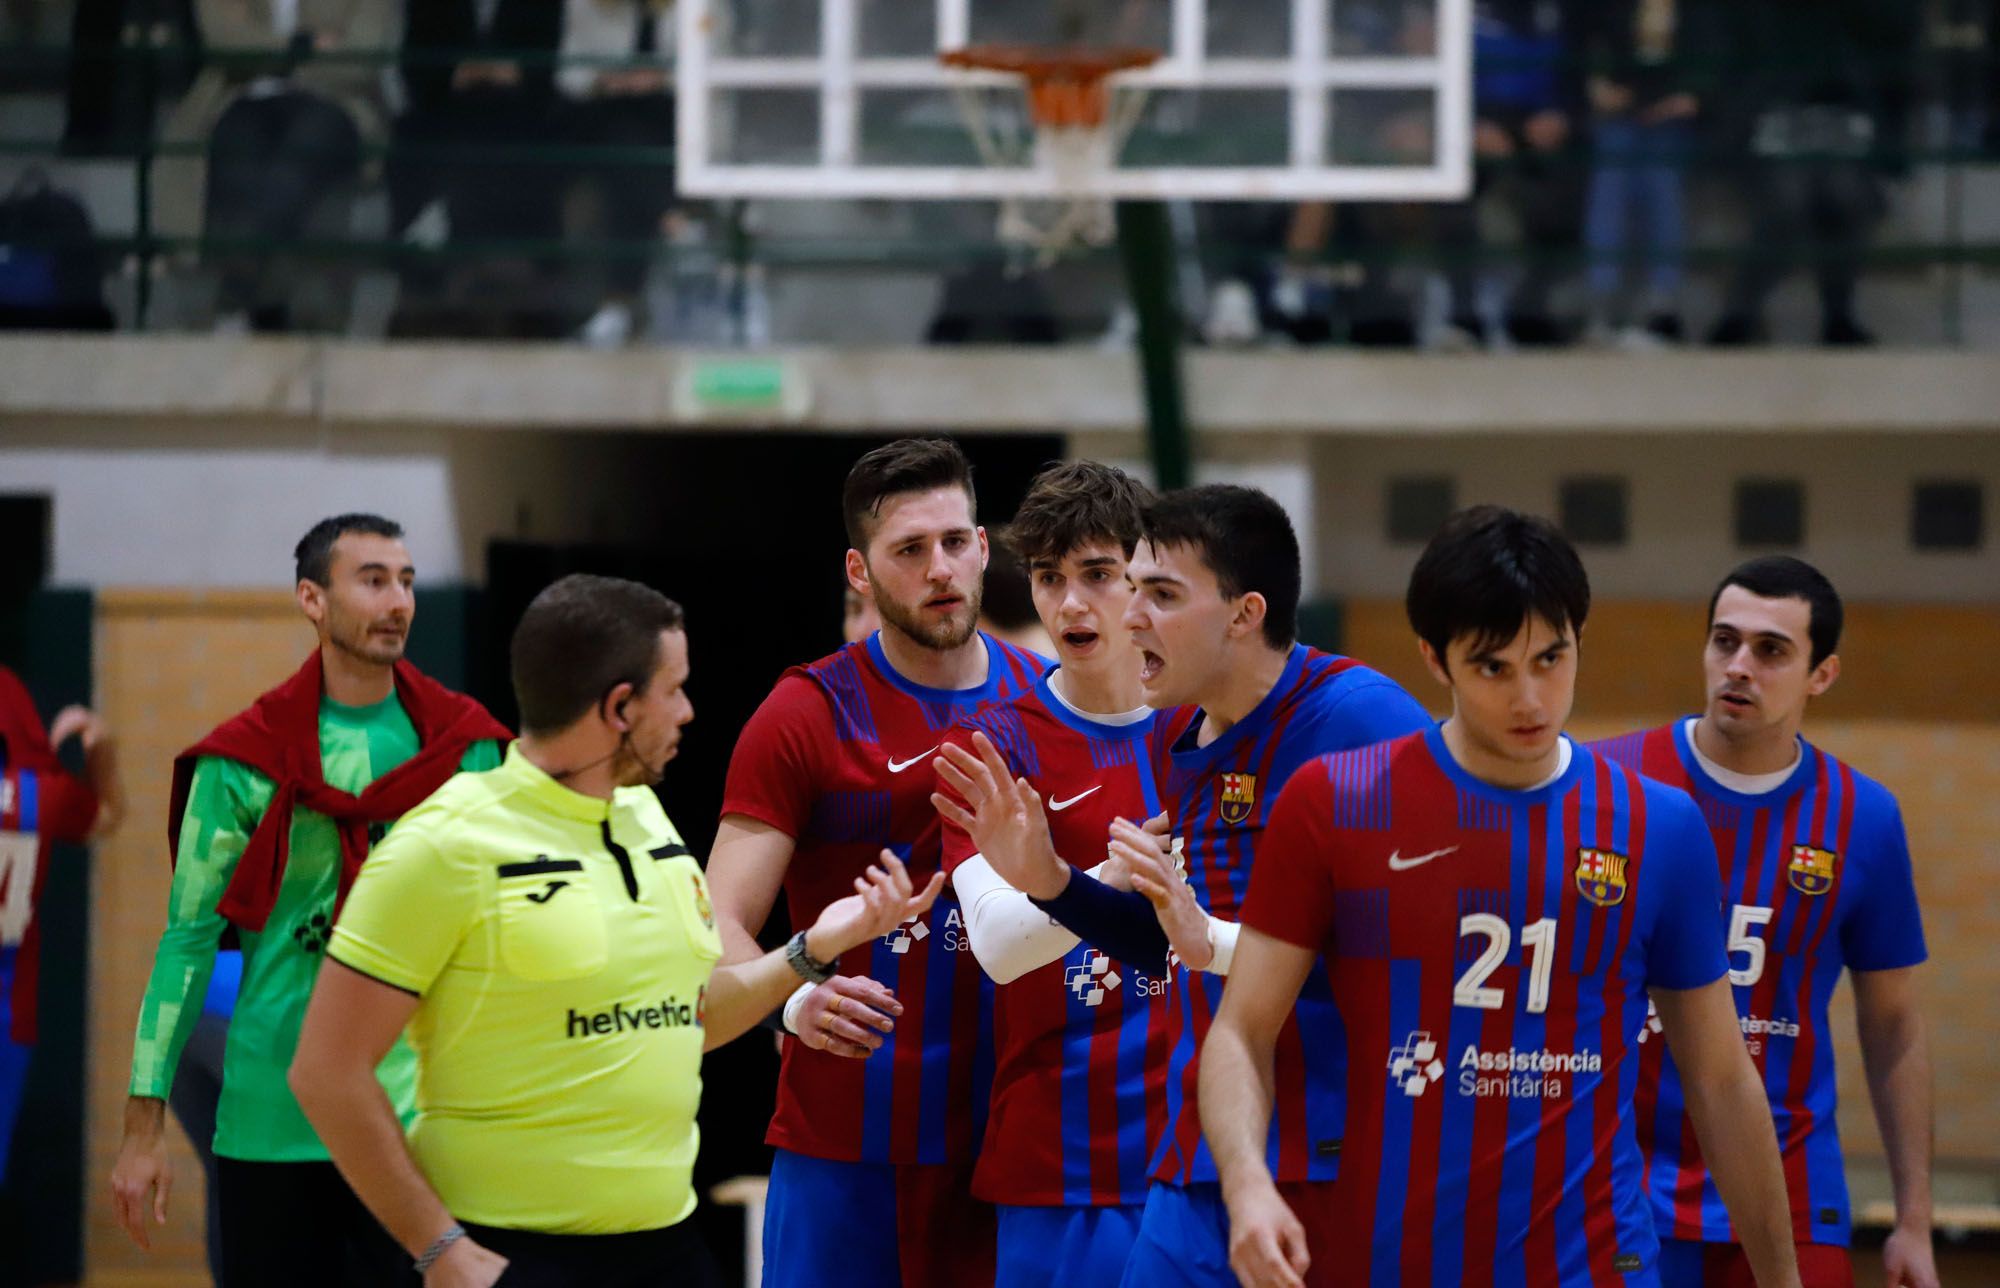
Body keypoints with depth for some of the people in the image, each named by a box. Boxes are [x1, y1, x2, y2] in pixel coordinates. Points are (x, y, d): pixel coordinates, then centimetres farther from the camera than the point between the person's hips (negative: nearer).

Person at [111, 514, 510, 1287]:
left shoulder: (466, 747, 4)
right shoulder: (243, 763, -1)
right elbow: (189, 939, 0)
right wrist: (145, 1125, -3)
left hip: (424, 1110, 1)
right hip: (273, 1125, -1)